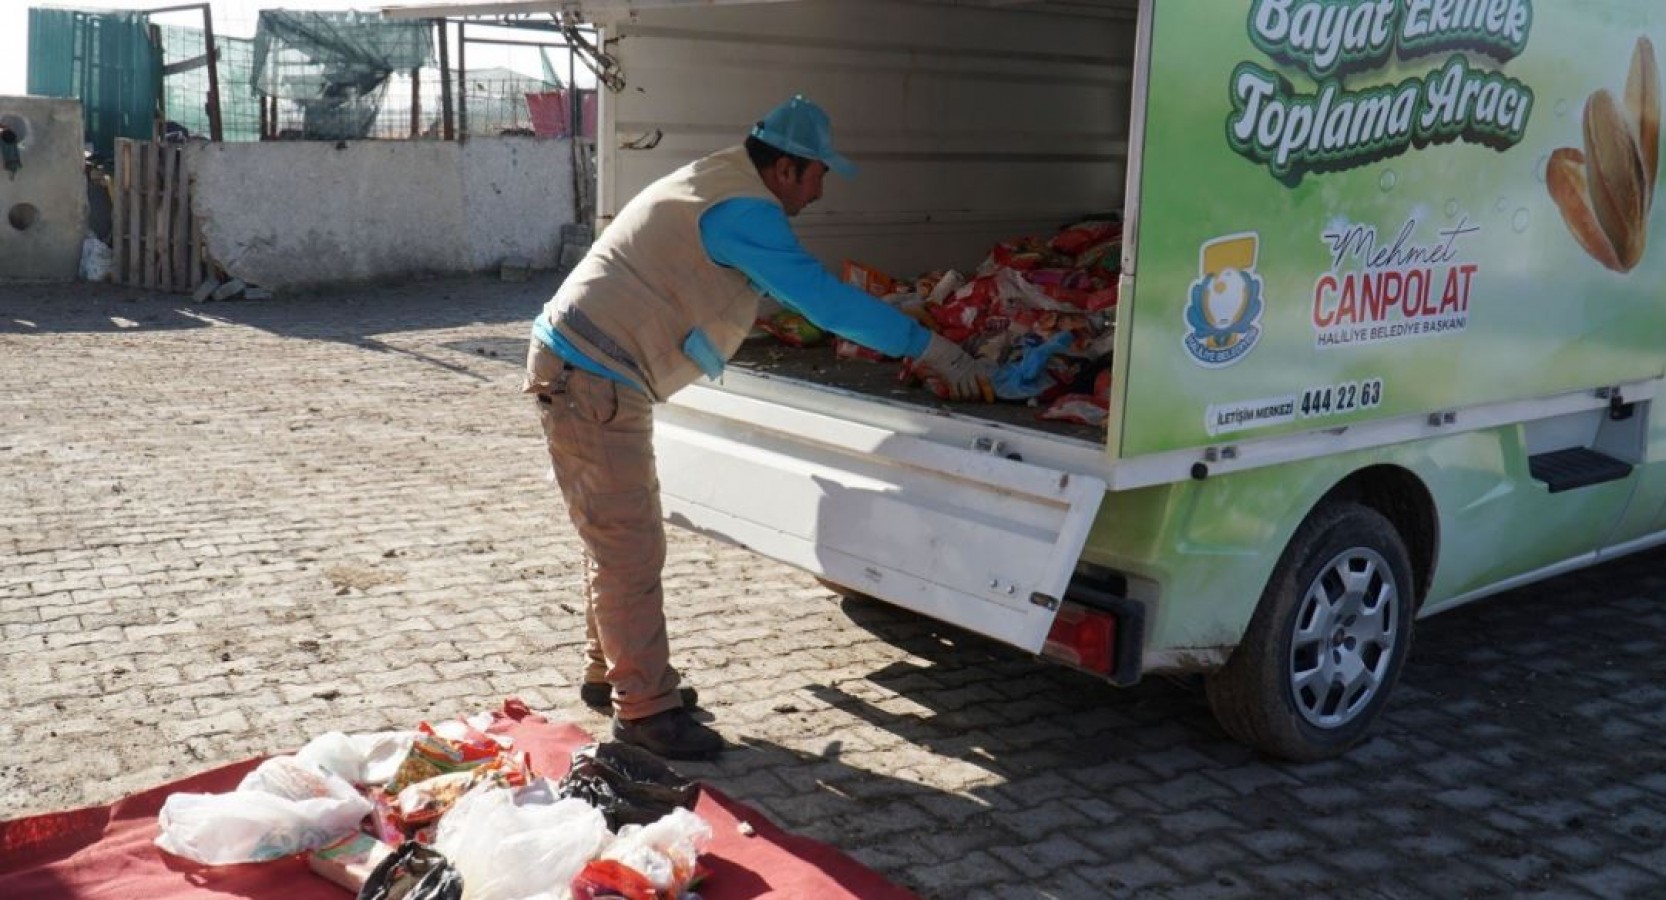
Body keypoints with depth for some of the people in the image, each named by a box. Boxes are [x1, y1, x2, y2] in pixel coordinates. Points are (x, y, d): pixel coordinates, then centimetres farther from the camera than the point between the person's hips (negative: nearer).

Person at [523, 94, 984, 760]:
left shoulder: (720, 182, 15)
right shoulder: (742, 210, -19)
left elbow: (796, 286, 26)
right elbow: (825, 298, -21)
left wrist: (886, 334, 24)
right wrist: (928, 347, -12)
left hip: (583, 369, 11)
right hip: (592, 384, -11)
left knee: (621, 535, 19)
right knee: (631, 549, -6)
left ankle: (610, 672, 31)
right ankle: (646, 709, 2)